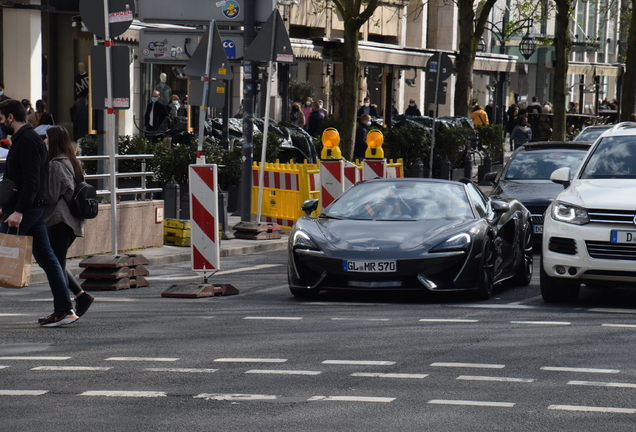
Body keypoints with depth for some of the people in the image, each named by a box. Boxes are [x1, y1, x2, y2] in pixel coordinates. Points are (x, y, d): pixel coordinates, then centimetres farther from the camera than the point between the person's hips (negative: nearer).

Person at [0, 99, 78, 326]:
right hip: (36, 208, 10)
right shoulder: (28, 138, 19)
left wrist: (18, 211, -27)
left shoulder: (27, 141, -13)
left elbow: (31, 181, -22)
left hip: (26, 209, -10)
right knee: (46, 258, 7)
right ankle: (64, 309, 5)